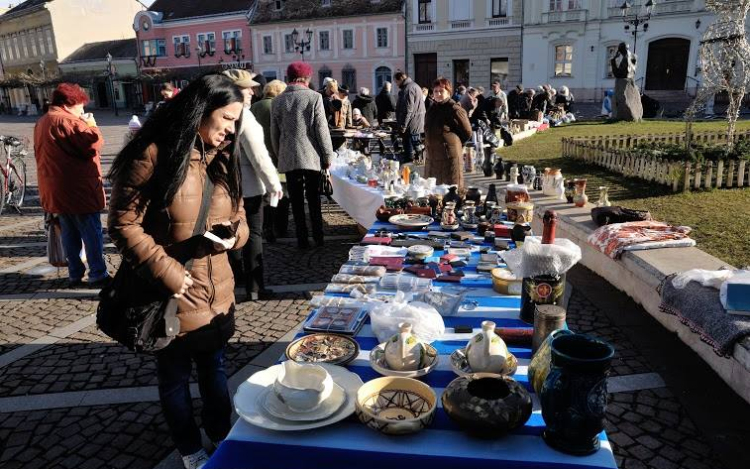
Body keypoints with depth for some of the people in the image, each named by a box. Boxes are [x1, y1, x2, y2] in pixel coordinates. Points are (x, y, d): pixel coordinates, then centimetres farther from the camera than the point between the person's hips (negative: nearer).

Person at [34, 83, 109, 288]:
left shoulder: (42, 122, 16)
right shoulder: (67, 121, -16)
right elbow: (93, 143, -21)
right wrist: (91, 126, -6)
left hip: (56, 191, 9)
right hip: (77, 190, -9)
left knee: (70, 233, 16)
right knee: (92, 233, -1)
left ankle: (75, 274, 22)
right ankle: (98, 275, 2)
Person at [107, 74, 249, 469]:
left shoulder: (222, 157, 5)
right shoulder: (153, 155, -16)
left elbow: (238, 216, 11)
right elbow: (124, 226, -16)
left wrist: (233, 233, -12)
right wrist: (169, 275, -20)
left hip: (217, 291, 6)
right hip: (172, 295, -5)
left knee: (214, 367, 22)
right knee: (175, 376, 16)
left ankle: (221, 434, 44)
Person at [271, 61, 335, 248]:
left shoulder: (277, 101, 3)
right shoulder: (314, 97, -7)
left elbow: (274, 133, 7)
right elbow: (321, 129, -7)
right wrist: (328, 156, 0)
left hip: (288, 158, 2)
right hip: (311, 156, -2)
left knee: (296, 201, 7)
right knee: (314, 199, 10)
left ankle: (302, 239, 11)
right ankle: (318, 237, 15)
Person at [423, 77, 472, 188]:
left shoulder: (454, 109, -9)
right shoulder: (432, 109, 13)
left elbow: (467, 132, -3)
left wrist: (453, 142, 7)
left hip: (450, 155, -8)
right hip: (432, 156, 8)